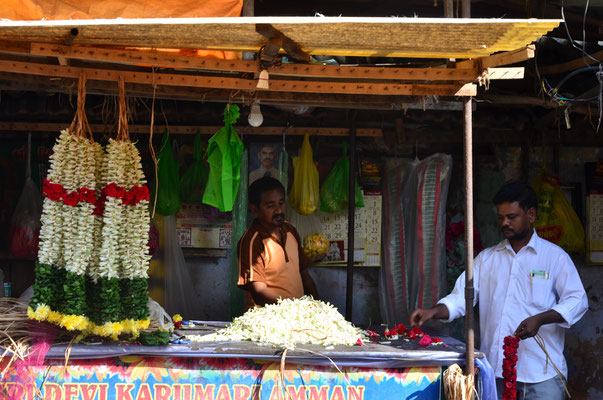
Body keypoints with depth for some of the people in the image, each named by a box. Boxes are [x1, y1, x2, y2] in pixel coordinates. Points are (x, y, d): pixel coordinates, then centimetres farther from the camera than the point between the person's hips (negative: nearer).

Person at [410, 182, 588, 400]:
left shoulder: (555, 256, 4)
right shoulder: (487, 258, 15)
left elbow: (577, 300, -3)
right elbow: (462, 296, 8)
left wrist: (539, 319, -18)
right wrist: (433, 312, -11)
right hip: (495, 368, 3)